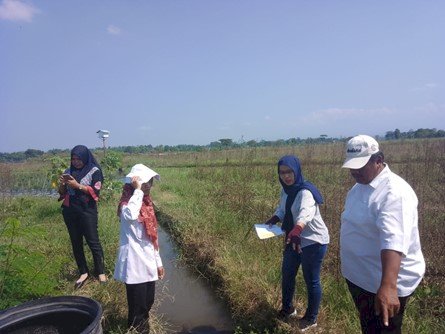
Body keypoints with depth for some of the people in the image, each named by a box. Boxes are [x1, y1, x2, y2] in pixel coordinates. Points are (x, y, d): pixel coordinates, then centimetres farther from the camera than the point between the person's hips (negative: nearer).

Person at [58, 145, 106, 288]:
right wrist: (61, 184, -8)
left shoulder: (94, 171, -5)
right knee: (76, 242, 9)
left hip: (87, 211, -5)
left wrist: (77, 185, -21)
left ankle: (101, 272, 10)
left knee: (93, 242, -2)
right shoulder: (69, 171, 10)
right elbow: (62, 193, 13)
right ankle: (83, 272, 20)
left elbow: (95, 191, -13)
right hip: (69, 211, 5)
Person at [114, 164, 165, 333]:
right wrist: (137, 190, -30)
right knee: (137, 308, 4)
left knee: (148, 303, 20)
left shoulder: (146, 203, 8)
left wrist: (158, 261, 17)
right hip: (135, 265, -8)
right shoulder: (127, 204, -15)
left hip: (148, 263, 8)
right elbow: (130, 216, -43)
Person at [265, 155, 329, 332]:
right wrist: (273, 220, -6)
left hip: (313, 242, -8)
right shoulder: (286, 190, -1)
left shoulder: (305, 192, -26)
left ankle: (311, 318, 31)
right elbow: (282, 209, 14)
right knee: (287, 274, 20)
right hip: (294, 239, 8)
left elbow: (306, 213, -46)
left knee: (311, 280, 7)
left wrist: (296, 231, -64)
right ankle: (287, 308, 44)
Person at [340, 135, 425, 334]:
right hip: (359, 276, 9)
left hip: (385, 283, -8)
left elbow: (394, 240, -39)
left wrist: (388, 286, -50)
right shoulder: (359, 186, 4)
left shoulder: (393, 192, -26)